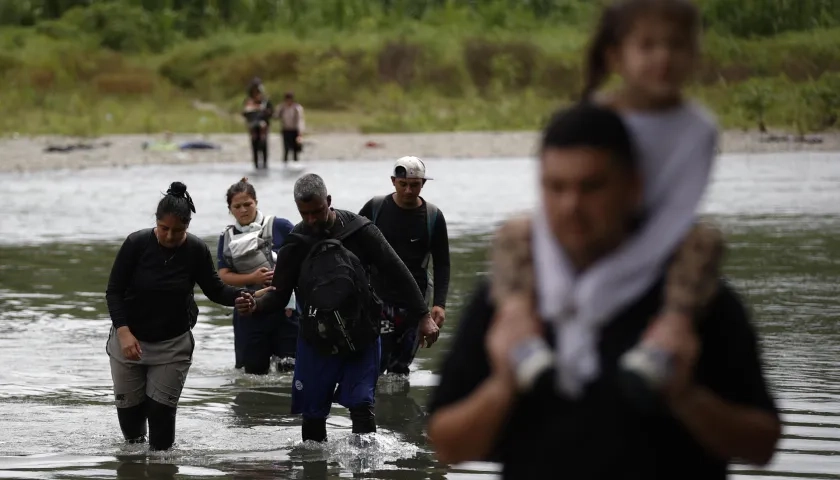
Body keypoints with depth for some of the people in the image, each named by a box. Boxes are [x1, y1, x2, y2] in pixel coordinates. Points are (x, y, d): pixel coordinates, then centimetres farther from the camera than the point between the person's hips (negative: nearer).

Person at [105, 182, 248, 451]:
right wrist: (123, 331, -24)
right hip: (129, 338, 0)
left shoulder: (196, 250, -11)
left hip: (173, 343, 0)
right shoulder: (137, 244, -16)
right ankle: (134, 445, 38)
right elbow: (114, 291, -12)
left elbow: (215, 290, -1)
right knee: (129, 407, 10)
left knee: (161, 408, -4)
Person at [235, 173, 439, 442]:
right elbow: (280, 294, 3)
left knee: (361, 405, -9)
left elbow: (398, 274, -3)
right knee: (312, 413, 8)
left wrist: (423, 316, -7)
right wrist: (255, 306, -19)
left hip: (361, 336, -2)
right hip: (316, 339, 2)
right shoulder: (295, 244, -2)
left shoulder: (359, 231, -7)